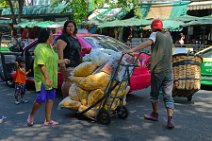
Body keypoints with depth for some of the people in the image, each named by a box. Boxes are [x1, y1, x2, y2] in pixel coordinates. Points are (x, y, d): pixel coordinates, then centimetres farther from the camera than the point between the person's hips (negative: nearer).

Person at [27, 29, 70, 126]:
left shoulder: (50, 47, 14)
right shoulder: (40, 48, -15)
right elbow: (41, 65, -22)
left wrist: (62, 61, 26)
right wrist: (47, 78, -27)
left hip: (52, 78, 9)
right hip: (42, 79, -9)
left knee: (50, 99, 8)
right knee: (41, 99, -6)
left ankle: (48, 120, 15)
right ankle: (31, 115, 18)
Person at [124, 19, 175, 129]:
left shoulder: (155, 34, -3)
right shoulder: (168, 36, 16)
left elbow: (149, 42, -24)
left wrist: (133, 49, -34)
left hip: (157, 71, -4)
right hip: (168, 71, 5)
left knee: (154, 94, 14)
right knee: (168, 96, 4)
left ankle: (155, 114, 28)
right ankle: (170, 120, -6)